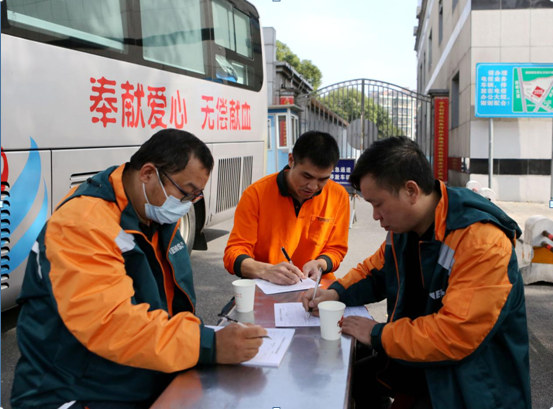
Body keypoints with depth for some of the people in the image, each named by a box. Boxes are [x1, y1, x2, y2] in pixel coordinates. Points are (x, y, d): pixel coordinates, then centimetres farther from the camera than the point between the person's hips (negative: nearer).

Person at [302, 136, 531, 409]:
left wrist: (378, 335, -19)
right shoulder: (403, 226, -2)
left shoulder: (482, 243, -27)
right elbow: (375, 272, 15)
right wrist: (336, 292, -3)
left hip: (475, 383, -7)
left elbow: (455, 335, -29)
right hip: (417, 361, 7)